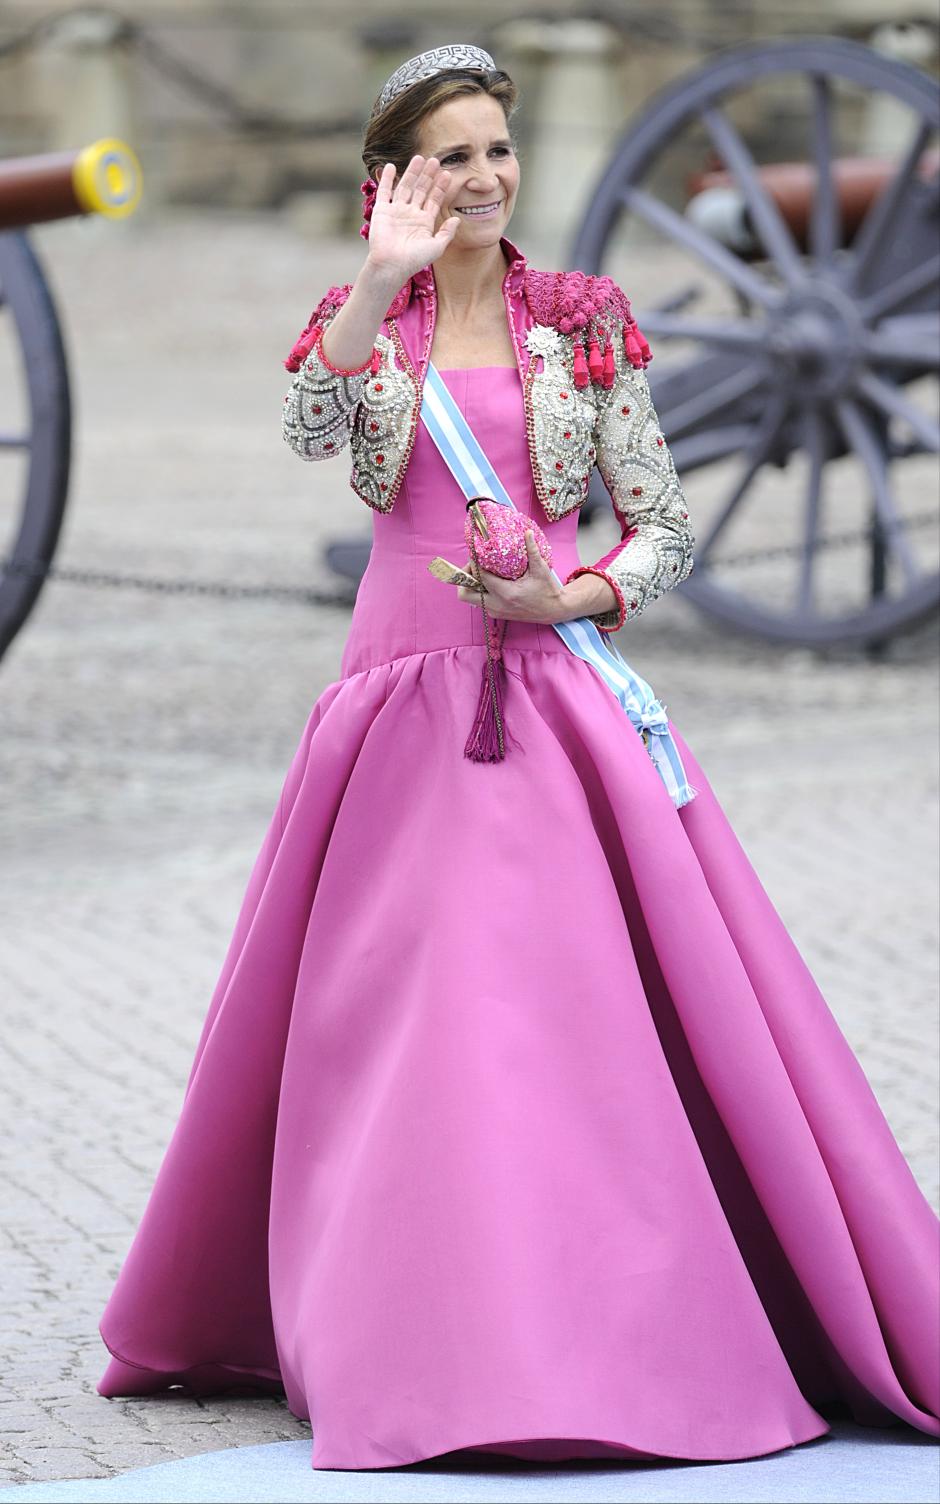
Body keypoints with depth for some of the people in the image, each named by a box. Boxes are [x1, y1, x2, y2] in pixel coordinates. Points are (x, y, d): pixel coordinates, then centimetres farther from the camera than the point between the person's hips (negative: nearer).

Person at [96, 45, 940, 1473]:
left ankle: (623, 1334, -2)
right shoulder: (359, 318, 8)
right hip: (406, 699, 1)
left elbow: (669, 530, 6)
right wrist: (384, 283, -25)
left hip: (564, 694, -1)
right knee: (401, 1018, -2)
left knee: (591, 1006, -8)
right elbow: (308, 432, -15)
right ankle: (427, 1345, 6)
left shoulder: (588, 320, 7)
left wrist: (568, 594, -11)